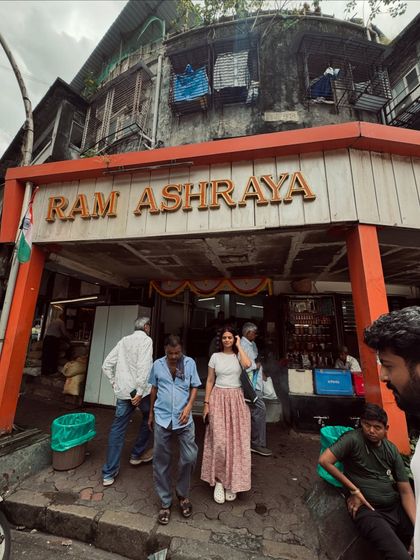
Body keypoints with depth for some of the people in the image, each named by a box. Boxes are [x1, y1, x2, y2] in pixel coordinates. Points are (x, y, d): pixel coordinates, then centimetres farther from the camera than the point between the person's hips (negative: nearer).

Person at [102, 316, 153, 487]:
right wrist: (140, 392, -19)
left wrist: (114, 383, 14)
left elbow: (106, 365, 9)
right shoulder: (146, 340, -10)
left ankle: (109, 473, 20)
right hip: (140, 390, -5)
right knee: (149, 418, 21)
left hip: (122, 391, 5)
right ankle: (137, 454, 33)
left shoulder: (124, 340, 9)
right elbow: (143, 367, -22)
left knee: (117, 429, 13)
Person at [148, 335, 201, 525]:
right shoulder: (157, 365, -1)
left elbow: (194, 387, 2)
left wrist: (189, 406, -11)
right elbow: (154, 389, 10)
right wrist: (151, 413, 16)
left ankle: (183, 494, 31)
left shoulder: (190, 363, -5)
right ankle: (165, 502, 33)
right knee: (161, 461, 11)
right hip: (162, 418, 1)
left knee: (189, 457, 2)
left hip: (183, 419, -1)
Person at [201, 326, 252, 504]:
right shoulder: (215, 356, 2)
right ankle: (218, 481, 18)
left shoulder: (239, 355, 1)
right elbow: (210, 381, 4)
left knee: (236, 441, 6)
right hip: (218, 399, 0)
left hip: (236, 400, 1)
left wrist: (239, 346, -13)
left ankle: (231, 482, 25)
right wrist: (206, 403, 0)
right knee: (219, 441, -2)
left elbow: (247, 364, -23)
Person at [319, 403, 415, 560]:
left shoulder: (391, 449, 3)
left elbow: (405, 490, 3)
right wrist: (354, 490, -13)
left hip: (397, 507, 7)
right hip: (368, 510, -6)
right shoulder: (353, 439, -16)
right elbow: (324, 460, -23)